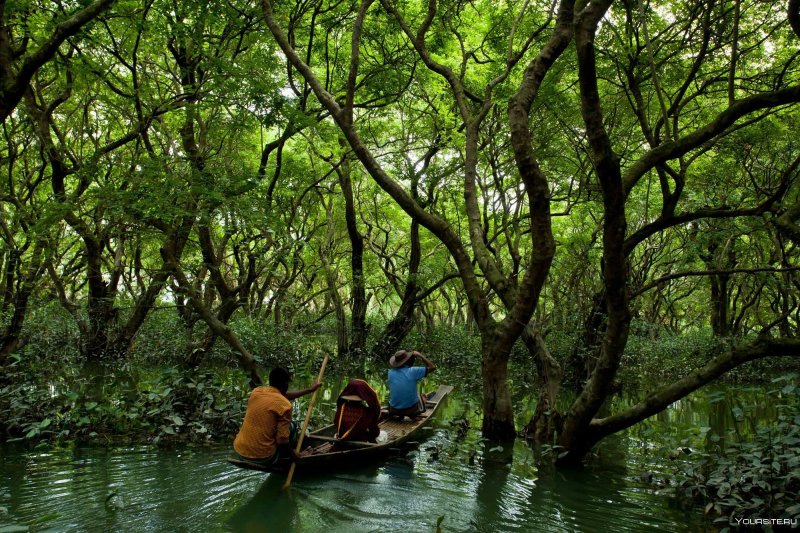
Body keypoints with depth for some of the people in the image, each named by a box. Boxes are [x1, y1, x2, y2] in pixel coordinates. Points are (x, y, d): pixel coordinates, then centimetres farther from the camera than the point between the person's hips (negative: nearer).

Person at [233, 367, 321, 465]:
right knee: (292, 426, 16)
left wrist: (309, 390, 30)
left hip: (240, 453, 5)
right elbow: (282, 441, -15)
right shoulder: (285, 405, -15)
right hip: (263, 458, -5)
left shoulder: (256, 391, 3)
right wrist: (293, 455, 6)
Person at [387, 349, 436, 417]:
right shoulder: (413, 371, -14)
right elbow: (432, 367, -4)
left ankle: (400, 416, 18)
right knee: (423, 397, 29)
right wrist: (419, 355, 1)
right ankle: (414, 417, 11)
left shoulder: (391, 373, -5)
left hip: (393, 411, 2)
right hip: (411, 410, -2)